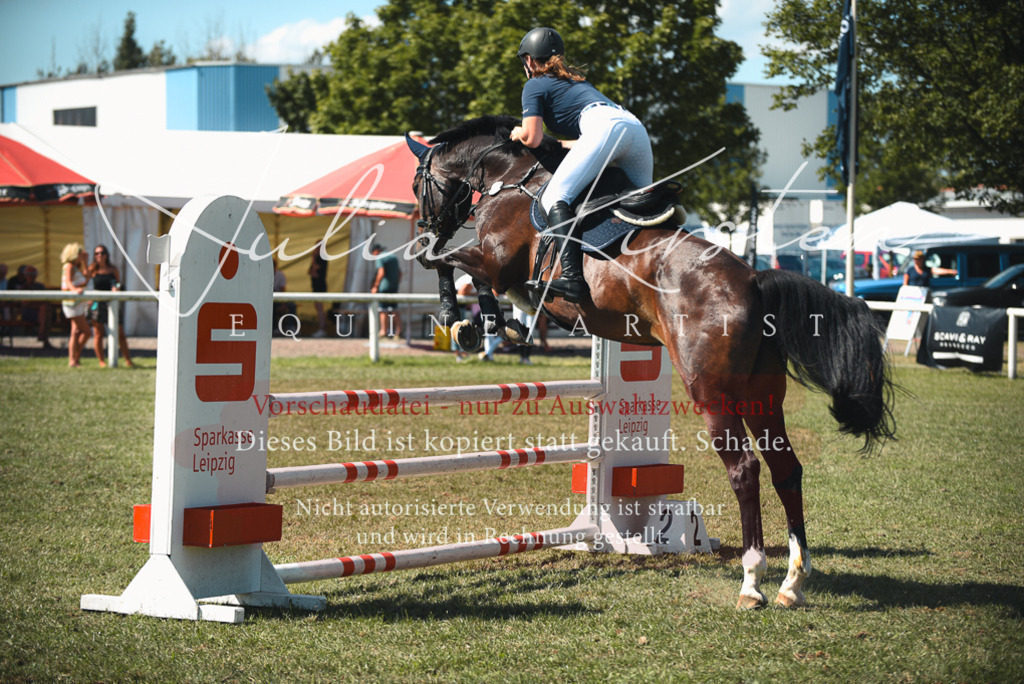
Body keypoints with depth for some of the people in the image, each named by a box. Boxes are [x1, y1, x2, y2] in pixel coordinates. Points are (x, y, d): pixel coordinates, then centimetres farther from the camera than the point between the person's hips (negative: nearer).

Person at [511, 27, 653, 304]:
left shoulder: (535, 85, 18)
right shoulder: (577, 81, 40)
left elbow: (532, 139, 7)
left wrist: (518, 134, 28)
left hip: (605, 126, -8)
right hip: (637, 128, 8)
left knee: (554, 197, -17)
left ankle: (573, 277, -37)